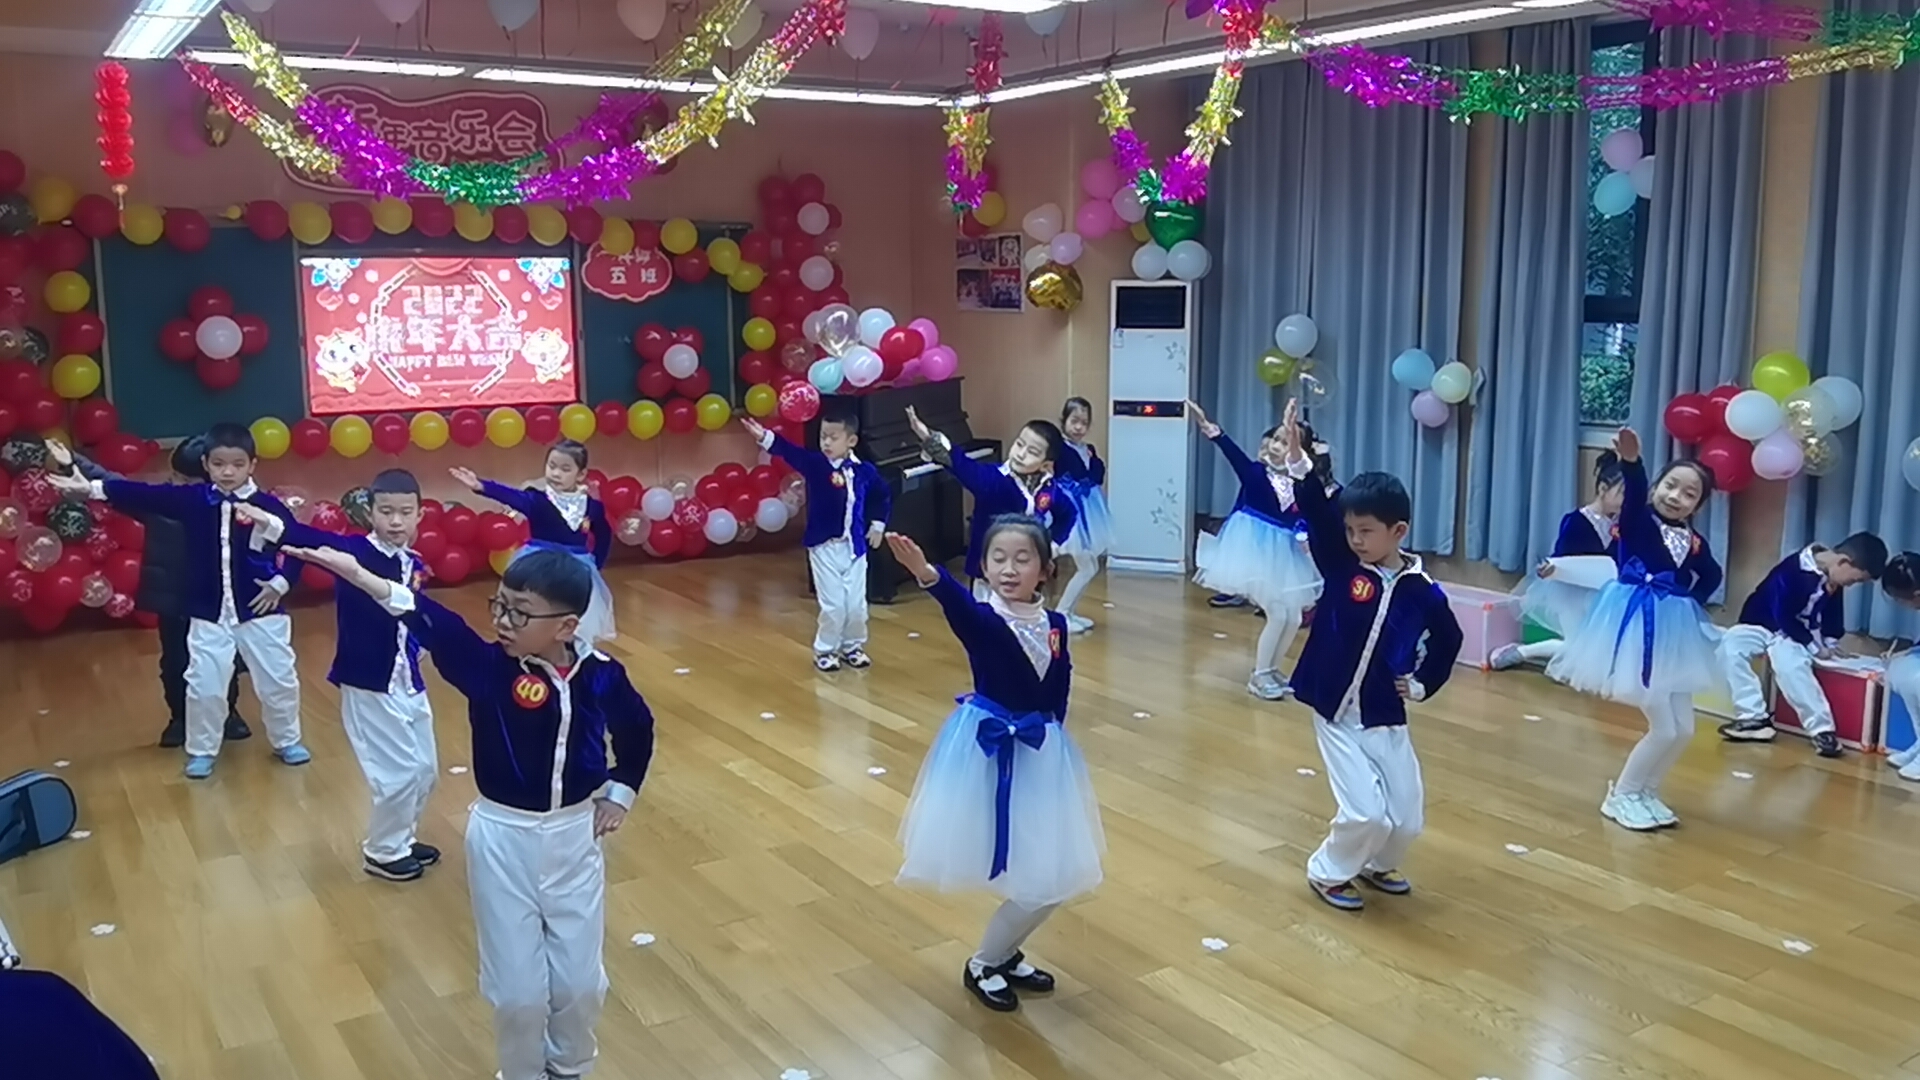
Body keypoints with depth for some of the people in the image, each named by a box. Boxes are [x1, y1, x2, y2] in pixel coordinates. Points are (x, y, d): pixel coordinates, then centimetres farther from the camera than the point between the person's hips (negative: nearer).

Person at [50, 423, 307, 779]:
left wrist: (280, 583, -15)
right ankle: (201, 750, 25)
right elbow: (144, 496, -5)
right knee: (204, 685, 5)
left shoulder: (268, 506, -10)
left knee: (278, 680, 8)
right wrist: (92, 488, -10)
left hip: (260, 610, -2)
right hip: (209, 615, 2)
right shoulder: (192, 498, -2)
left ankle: (287, 742, 29)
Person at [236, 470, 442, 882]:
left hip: (409, 684, 6)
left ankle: (401, 838, 38)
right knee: (399, 773, -4)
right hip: (367, 686, -6)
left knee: (425, 769, 16)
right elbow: (318, 542, -36)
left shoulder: (416, 565, 2)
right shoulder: (353, 552, -16)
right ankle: (383, 852, 18)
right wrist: (271, 524, -52)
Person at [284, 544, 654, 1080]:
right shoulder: (490, 666, -16)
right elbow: (436, 626, -36)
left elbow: (637, 728, 11)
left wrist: (620, 792, 8)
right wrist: (361, 577, -51)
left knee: (579, 980, 13)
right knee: (517, 986, 7)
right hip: (503, 838, -1)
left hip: (575, 835, 1)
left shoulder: (601, 675, -11)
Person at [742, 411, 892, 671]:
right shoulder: (815, 464, -8)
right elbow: (790, 452, -26)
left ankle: (852, 646, 30)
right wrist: (765, 437, -42)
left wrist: (878, 524, 13)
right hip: (824, 547, -2)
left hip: (855, 547, 3)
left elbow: (884, 495, 17)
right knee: (833, 604, -2)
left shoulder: (864, 471, -1)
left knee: (856, 604, 8)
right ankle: (825, 650, 18)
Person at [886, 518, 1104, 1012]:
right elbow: (957, 602, -39)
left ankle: (1004, 955, 32)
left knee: (1057, 873, 10)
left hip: (1042, 751, 6)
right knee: (1033, 877, -4)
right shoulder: (981, 619, -16)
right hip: (991, 750, -5)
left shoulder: (1055, 625, -1)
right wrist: (926, 573, -60)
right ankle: (982, 965, 19)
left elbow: (1059, 693, 7)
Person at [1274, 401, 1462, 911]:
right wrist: (1297, 462, -39)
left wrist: (1422, 684, 5)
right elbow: (1317, 514, -25)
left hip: (1385, 719, 2)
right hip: (1335, 715, -2)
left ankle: (1377, 865, 39)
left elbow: (1449, 639, 14)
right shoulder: (1341, 565, -8)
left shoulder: (1422, 591, -6)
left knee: (1407, 817, 7)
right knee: (1365, 812, -10)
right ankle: (1328, 871, 18)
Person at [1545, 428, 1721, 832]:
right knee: (1665, 728, -6)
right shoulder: (1638, 522, -11)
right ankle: (1622, 795, 13)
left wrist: (1690, 602, 6)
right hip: (1639, 629, -6)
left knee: (1683, 728, 9)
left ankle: (1644, 792, 28)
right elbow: (1634, 494, -34)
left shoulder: (1695, 543, 4)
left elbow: (1711, 577, 23)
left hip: (1674, 634, 6)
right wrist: (1631, 463, -53)